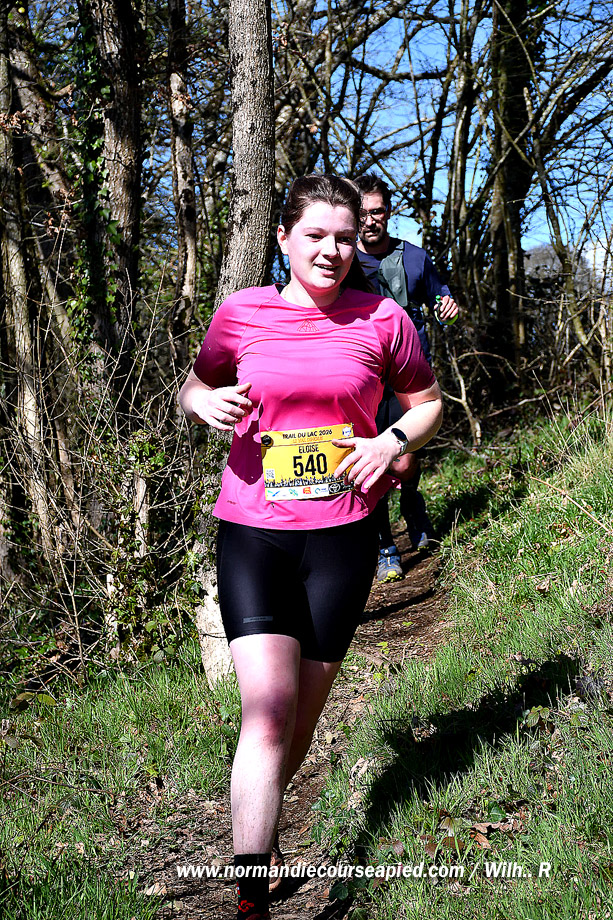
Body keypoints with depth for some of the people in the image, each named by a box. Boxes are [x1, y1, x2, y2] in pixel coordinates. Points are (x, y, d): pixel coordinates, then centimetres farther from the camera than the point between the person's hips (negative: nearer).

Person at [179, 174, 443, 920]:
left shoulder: (382, 319, 1)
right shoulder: (241, 313, 2)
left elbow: (427, 401, 14)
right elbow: (193, 389, 16)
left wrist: (395, 441, -7)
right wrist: (206, 403, -8)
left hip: (342, 535, 1)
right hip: (252, 529, -1)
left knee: (306, 706, 13)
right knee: (267, 705, -13)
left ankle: (263, 819, 42)